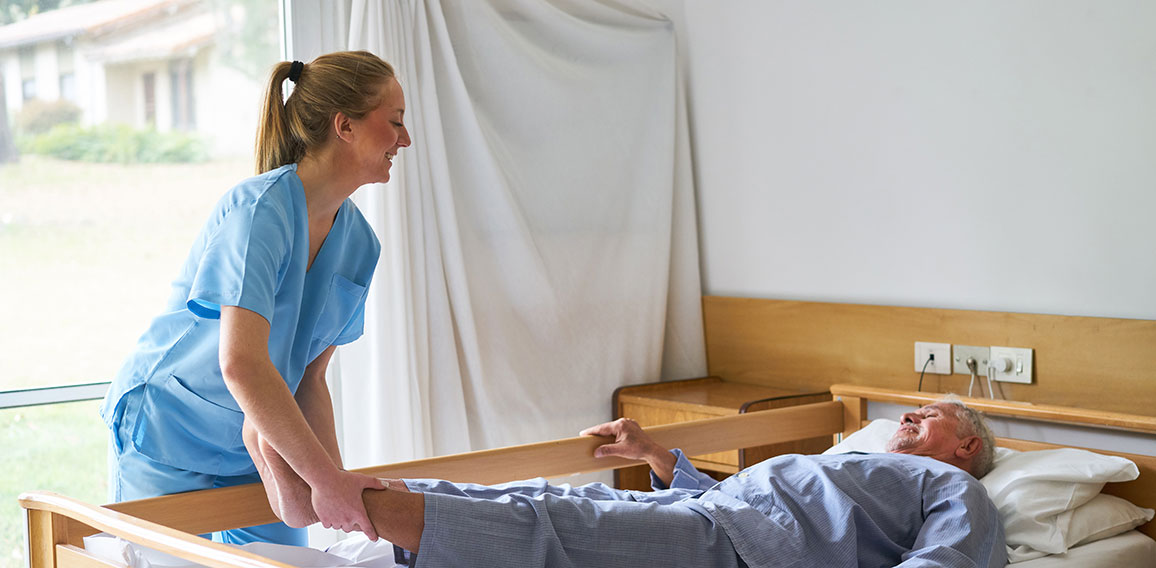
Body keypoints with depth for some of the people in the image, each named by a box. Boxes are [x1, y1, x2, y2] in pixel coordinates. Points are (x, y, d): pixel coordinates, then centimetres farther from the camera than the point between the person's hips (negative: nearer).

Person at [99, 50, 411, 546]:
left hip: (254, 447, 7)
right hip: (167, 435, -7)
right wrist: (325, 479, -34)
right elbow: (241, 364, -35)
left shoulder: (358, 243, -1)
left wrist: (338, 481, -13)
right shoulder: (260, 210, -25)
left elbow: (310, 378, 0)